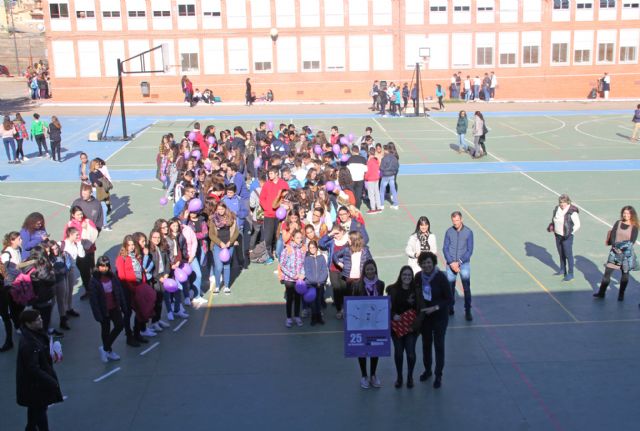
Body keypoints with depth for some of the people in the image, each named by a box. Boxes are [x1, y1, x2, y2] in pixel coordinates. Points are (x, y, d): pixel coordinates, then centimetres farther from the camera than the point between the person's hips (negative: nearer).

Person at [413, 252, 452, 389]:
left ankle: (438, 376, 16)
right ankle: (427, 370, 35)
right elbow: (416, 295, 8)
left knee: (439, 345, 4)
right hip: (424, 316, 4)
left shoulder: (440, 277, -18)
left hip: (439, 317, -4)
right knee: (426, 344, 16)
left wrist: (435, 307, -23)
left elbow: (450, 299, -14)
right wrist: (419, 311, -4)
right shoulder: (418, 277, -7)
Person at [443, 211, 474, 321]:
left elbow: (469, 250, -6)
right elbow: (445, 249, 1)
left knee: (466, 288, -6)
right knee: (450, 287, 8)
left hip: (464, 264, -2)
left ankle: (468, 311, 0)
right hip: (450, 264, 2)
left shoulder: (468, 232, -6)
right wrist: (451, 263, -10)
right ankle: (450, 307, 24)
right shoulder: (449, 232, -1)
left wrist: (459, 262, -13)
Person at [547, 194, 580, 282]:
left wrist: (570, 233, -21)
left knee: (568, 255, 1)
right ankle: (563, 270, 35)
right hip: (558, 235, 7)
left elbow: (577, 225, -14)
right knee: (561, 254, 19)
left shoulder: (572, 212, -19)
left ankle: (570, 274, 11)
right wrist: (551, 226, 0)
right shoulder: (557, 209, 1)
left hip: (567, 237, -7)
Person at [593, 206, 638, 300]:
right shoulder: (618, 223, 4)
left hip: (627, 253, -2)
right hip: (615, 251, 2)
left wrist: (623, 247, -25)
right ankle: (601, 292, 8)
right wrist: (616, 246, -19)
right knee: (607, 272, 1)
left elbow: (632, 241, -10)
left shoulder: (634, 227, -2)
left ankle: (621, 294, 19)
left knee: (625, 273, 6)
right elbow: (612, 237, -3)